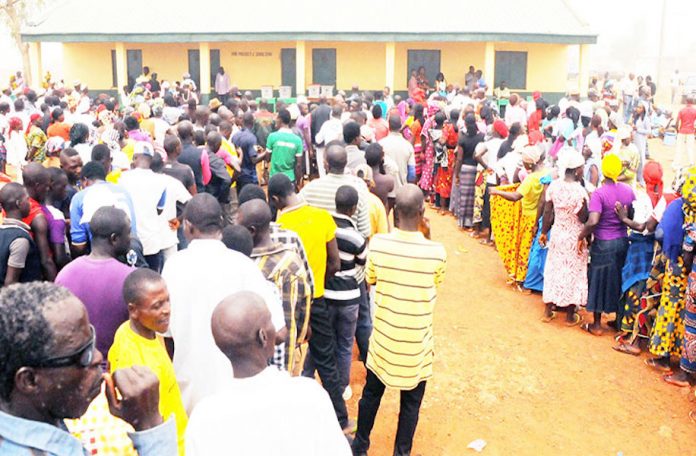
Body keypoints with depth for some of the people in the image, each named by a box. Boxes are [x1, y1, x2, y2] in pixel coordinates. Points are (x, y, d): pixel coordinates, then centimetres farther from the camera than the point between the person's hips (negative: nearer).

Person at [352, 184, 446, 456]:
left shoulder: (378, 243, -16)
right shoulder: (436, 252, -22)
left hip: (384, 336, 2)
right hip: (417, 342, -2)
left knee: (372, 392, 24)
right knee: (411, 403, 18)